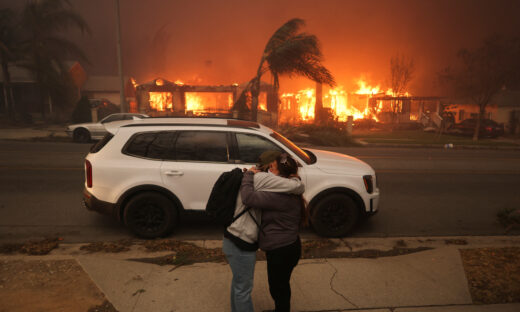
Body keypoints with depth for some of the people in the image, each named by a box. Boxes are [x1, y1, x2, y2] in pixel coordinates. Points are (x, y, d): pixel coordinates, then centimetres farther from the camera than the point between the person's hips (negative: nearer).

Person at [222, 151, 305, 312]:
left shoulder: (252, 176, 10)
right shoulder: (262, 178, -21)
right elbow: (297, 187, -25)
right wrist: (296, 181, -3)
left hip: (235, 240, 10)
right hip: (240, 245, -10)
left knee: (239, 282, 27)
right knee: (243, 288, 8)